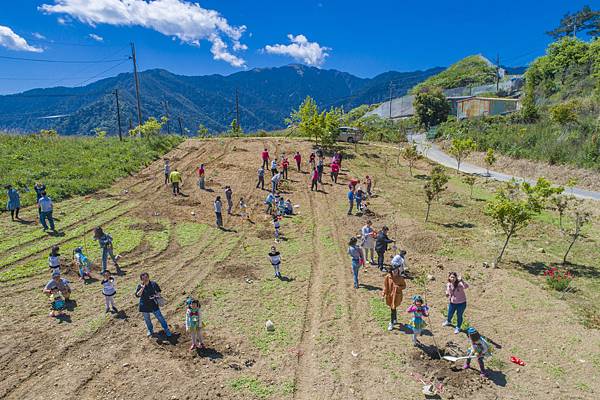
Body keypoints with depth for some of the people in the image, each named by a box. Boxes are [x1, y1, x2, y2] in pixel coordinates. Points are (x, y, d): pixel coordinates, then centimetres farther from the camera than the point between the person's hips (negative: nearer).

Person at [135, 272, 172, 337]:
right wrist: (142, 288, -34)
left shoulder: (153, 284, -7)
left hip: (153, 304, 0)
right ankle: (150, 331, 40)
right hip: (144, 306, 1)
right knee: (147, 319, 17)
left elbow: (158, 291, 9)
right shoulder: (140, 286, -10)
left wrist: (158, 295, -8)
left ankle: (166, 330, 16)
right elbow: (137, 295, -25)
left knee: (160, 317, 3)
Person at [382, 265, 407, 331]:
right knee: (393, 308, 19)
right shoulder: (387, 277, -10)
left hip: (397, 295, -3)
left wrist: (398, 287, -21)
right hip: (389, 295, 3)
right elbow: (385, 286, -1)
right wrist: (383, 294, -5)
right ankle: (395, 320, 42)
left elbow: (404, 286, -2)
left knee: (393, 309, -3)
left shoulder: (400, 278, -14)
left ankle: (391, 323, 12)